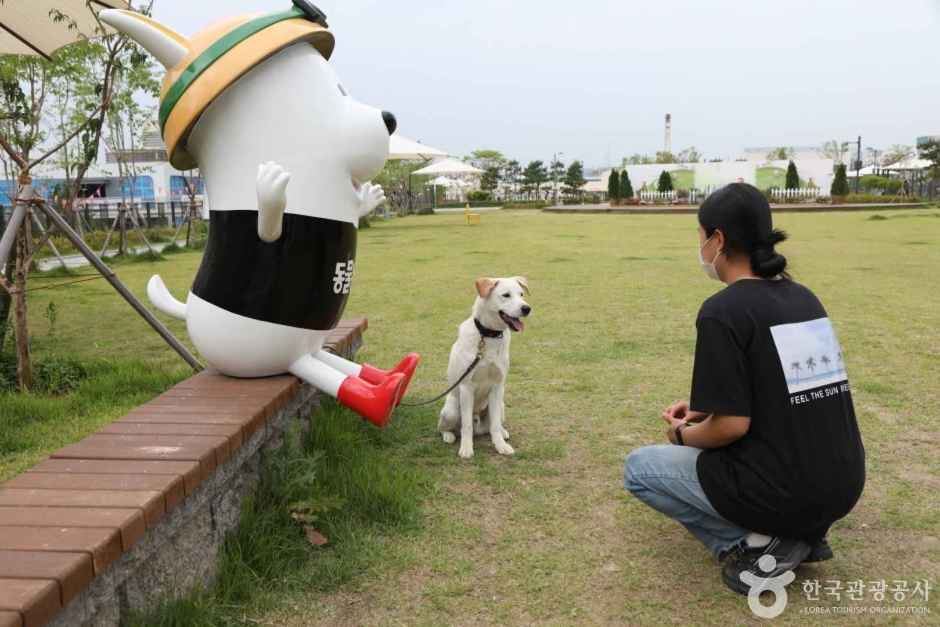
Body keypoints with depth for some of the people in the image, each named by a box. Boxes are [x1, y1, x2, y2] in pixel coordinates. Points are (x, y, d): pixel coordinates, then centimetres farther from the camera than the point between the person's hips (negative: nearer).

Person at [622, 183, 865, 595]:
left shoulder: (723, 310, -17)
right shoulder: (803, 297, 8)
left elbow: (733, 425, -19)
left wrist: (684, 435, 2)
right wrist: (705, 409, 18)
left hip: (782, 494, -8)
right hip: (842, 488, 8)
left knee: (638, 467, 13)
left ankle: (756, 543, -1)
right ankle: (802, 534, 15)